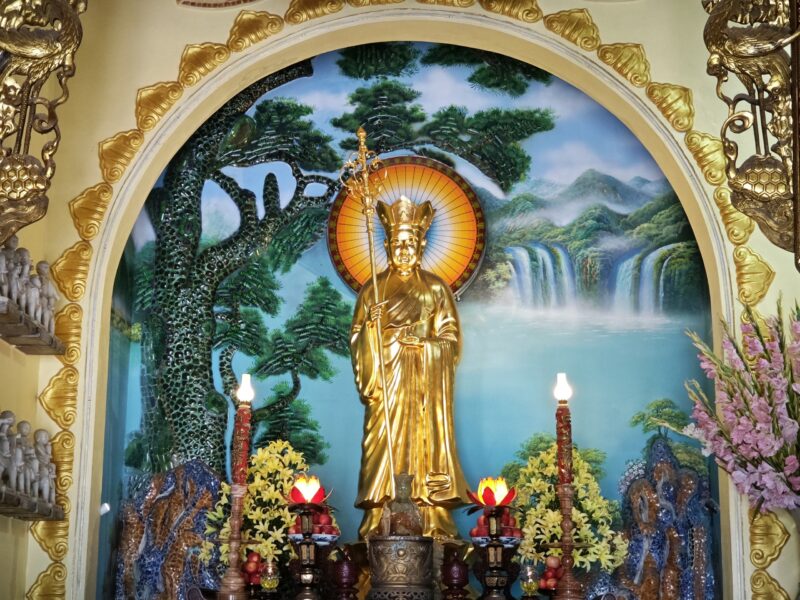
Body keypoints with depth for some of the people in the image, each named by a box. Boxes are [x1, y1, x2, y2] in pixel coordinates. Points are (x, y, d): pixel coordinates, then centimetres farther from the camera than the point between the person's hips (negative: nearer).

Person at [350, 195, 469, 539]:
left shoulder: (436, 289, 8)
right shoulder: (373, 290, 11)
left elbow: (450, 339, 4)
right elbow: (357, 339, 6)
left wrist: (420, 341, -12)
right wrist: (372, 326, -13)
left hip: (425, 385, 0)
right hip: (386, 380, 1)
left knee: (426, 442, -6)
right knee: (385, 444, -6)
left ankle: (432, 523, -4)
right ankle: (380, 523, -6)